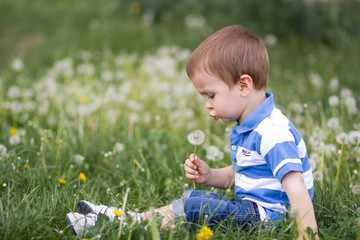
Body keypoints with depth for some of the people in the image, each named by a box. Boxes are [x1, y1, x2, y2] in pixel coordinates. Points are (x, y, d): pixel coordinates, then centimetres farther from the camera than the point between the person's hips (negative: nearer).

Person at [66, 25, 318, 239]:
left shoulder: (273, 134, -22)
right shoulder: (246, 128, 13)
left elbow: (296, 190, -30)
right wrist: (210, 176, 6)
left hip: (269, 214, -11)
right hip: (250, 205, 11)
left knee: (191, 207, -17)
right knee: (193, 196, 12)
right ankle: (134, 217, 4)